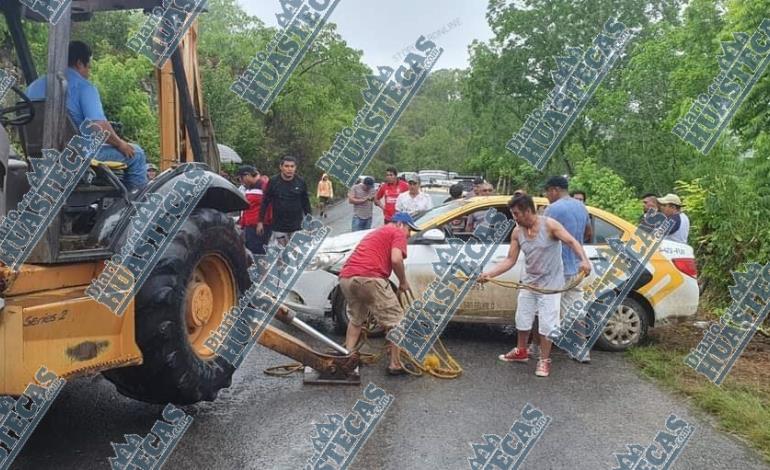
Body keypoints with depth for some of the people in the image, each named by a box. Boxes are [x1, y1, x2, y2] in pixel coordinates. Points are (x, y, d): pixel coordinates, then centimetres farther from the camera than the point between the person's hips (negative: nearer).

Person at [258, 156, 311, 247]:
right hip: (278, 227, -1)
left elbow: (306, 203, 9)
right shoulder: (273, 182, -3)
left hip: (297, 227, 1)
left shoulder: (301, 182, 0)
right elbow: (265, 202, 2)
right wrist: (260, 221, 0)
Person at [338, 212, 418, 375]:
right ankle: (395, 364, 10)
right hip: (369, 278, -8)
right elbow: (396, 259, -9)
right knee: (395, 319, 7)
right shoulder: (397, 233, 10)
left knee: (356, 318, 29)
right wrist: (403, 282, 7)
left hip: (346, 278, 8)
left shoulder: (376, 232, 36)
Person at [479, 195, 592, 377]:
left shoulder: (549, 225, -17)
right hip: (528, 281, 5)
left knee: (546, 324, -2)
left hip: (549, 283, -5)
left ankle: (544, 360, 14)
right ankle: (520, 352, 37)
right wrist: (489, 273, -15)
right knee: (522, 319, 16)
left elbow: (572, 242, -24)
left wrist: (584, 260, -42)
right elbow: (510, 260, -3)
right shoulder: (517, 232, -4)